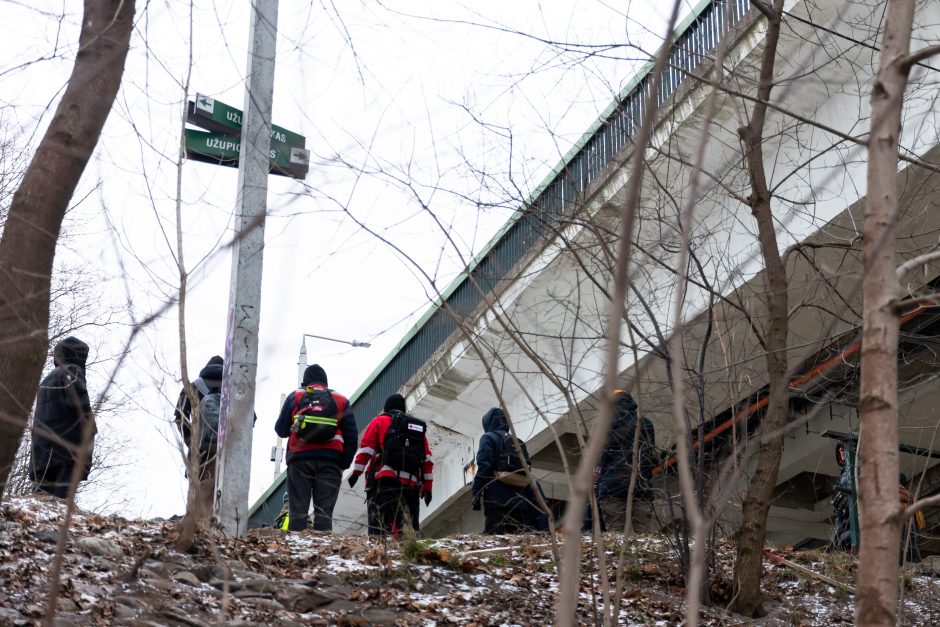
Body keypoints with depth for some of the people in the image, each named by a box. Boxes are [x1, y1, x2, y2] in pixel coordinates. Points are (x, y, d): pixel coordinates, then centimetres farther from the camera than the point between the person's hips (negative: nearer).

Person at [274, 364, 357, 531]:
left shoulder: (294, 398, 9)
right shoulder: (341, 401, 11)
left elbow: (281, 430, 11)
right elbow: (352, 437, 6)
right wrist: (344, 465, 8)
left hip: (299, 459, 0)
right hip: (330, 461, 0)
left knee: (298, 509, 0)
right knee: (324, 511, -2)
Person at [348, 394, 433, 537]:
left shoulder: (380, 421, 14)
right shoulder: (419, 428, 25)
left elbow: (366, 448, 2)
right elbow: (427, 460, 19)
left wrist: (356, 472, -1)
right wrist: (427, 488, 19)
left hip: (387, 481, -4)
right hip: (411, 484, 4)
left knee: (387, 521, -15)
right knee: (410, 524, 7)